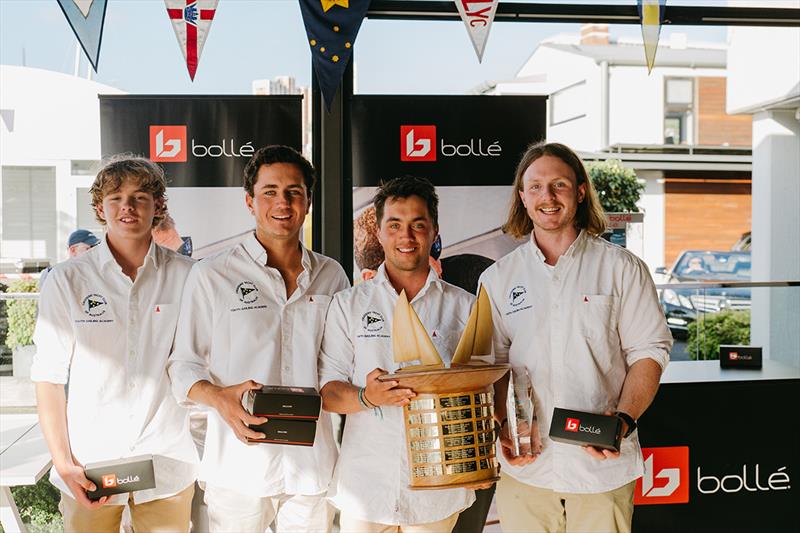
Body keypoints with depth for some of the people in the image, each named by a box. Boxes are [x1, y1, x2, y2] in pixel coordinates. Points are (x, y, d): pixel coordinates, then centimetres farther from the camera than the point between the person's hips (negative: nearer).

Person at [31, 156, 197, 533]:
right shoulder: (67, 280, -1)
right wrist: (63, 463, -8)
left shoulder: (185, 276, 1)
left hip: (168, 463, 1)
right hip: (89, 468, 0)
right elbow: (49, 378, -1)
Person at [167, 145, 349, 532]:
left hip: (313, 464, 3)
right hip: (239, 467, -2)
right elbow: (183, 365, 0)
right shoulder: (212, 275, -1)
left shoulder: (331, 275, 9)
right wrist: (220, 398, -19)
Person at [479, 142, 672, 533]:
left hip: (602, 463, -1)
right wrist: (504, 425, -7)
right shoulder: (498, 279, 7)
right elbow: (492, 364, 9)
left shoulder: (623, 268, 2)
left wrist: (624, 420, -14)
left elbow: (648, 352, 0)